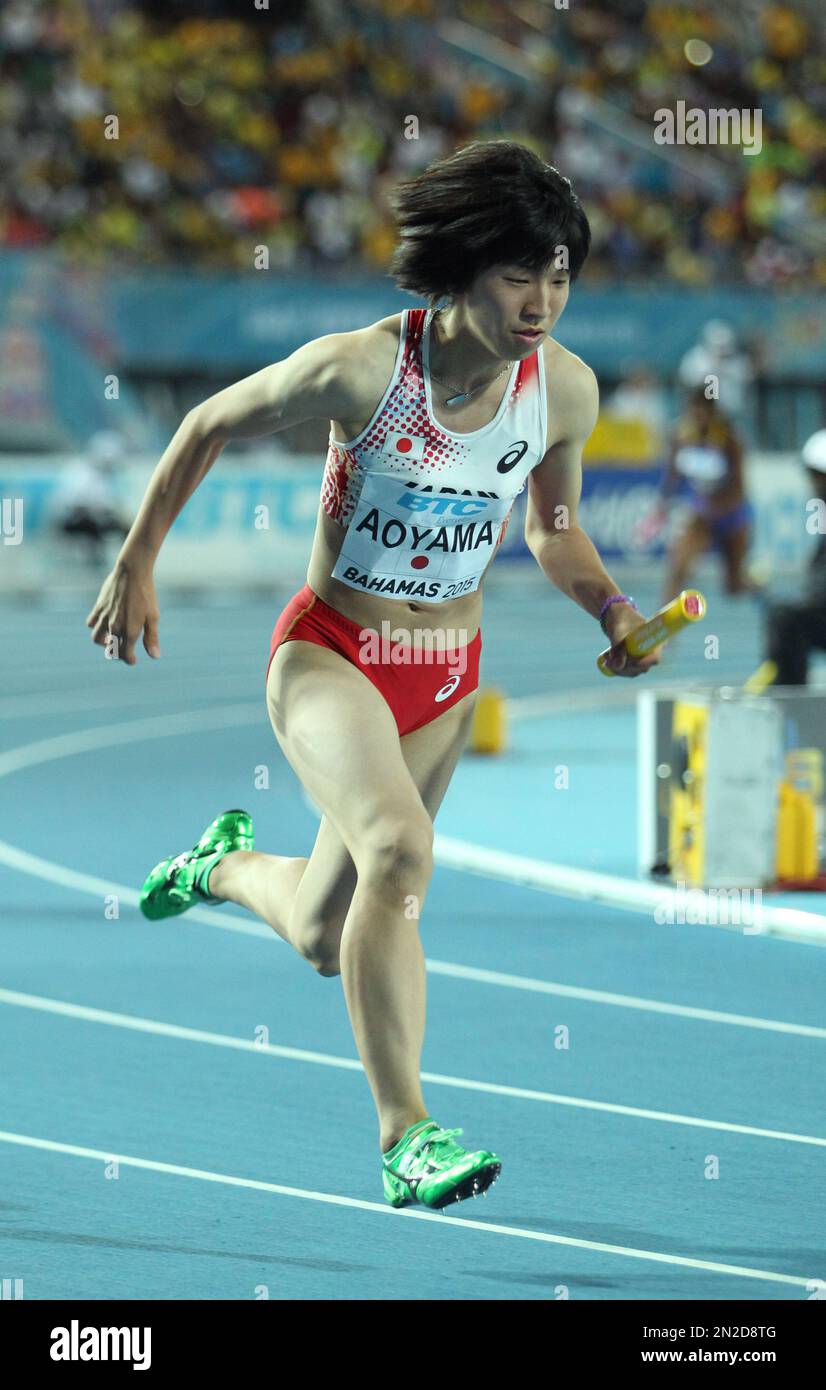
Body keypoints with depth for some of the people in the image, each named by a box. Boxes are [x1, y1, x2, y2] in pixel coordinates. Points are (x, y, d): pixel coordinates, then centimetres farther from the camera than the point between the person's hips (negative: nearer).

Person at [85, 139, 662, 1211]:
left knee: (324, 941, 14)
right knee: (399, 849, -33)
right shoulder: (358, 368, -22)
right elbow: (208, 426, -5)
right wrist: (135, 567, -1)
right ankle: (406, 1139, -28)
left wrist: (611, 607, -9)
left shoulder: (567, 389, -9)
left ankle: (230, 867, 51)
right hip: (328, 655, -5)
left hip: (447, 678, 5)